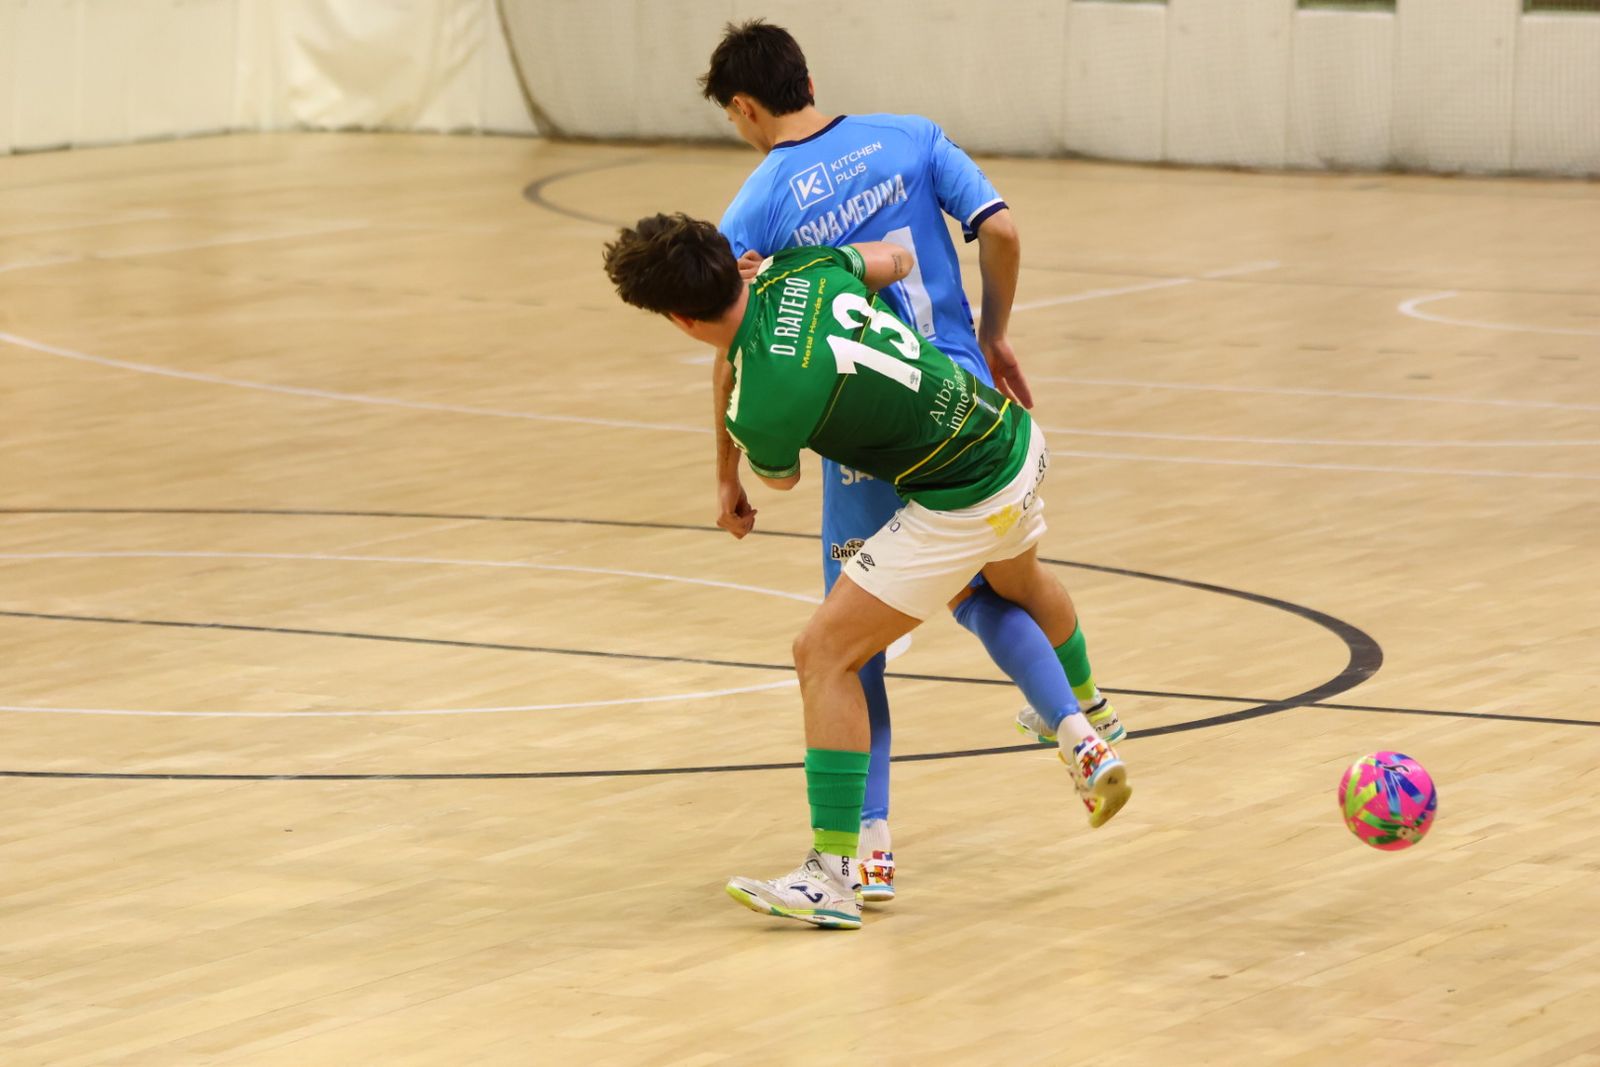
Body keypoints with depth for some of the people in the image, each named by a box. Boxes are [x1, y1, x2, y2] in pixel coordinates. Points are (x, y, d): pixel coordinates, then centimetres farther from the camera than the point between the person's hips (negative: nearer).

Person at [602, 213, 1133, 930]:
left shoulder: (763, 405, -27)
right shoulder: (800, 267, -9)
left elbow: (779, 476, -1)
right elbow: (894, 260, 14)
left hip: (963, 506, -9)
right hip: (1016, 437, 9)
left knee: (824, 653, -5)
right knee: (1020, 583, 40)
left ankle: (835, 877, -5)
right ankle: (1081, 736, 65)